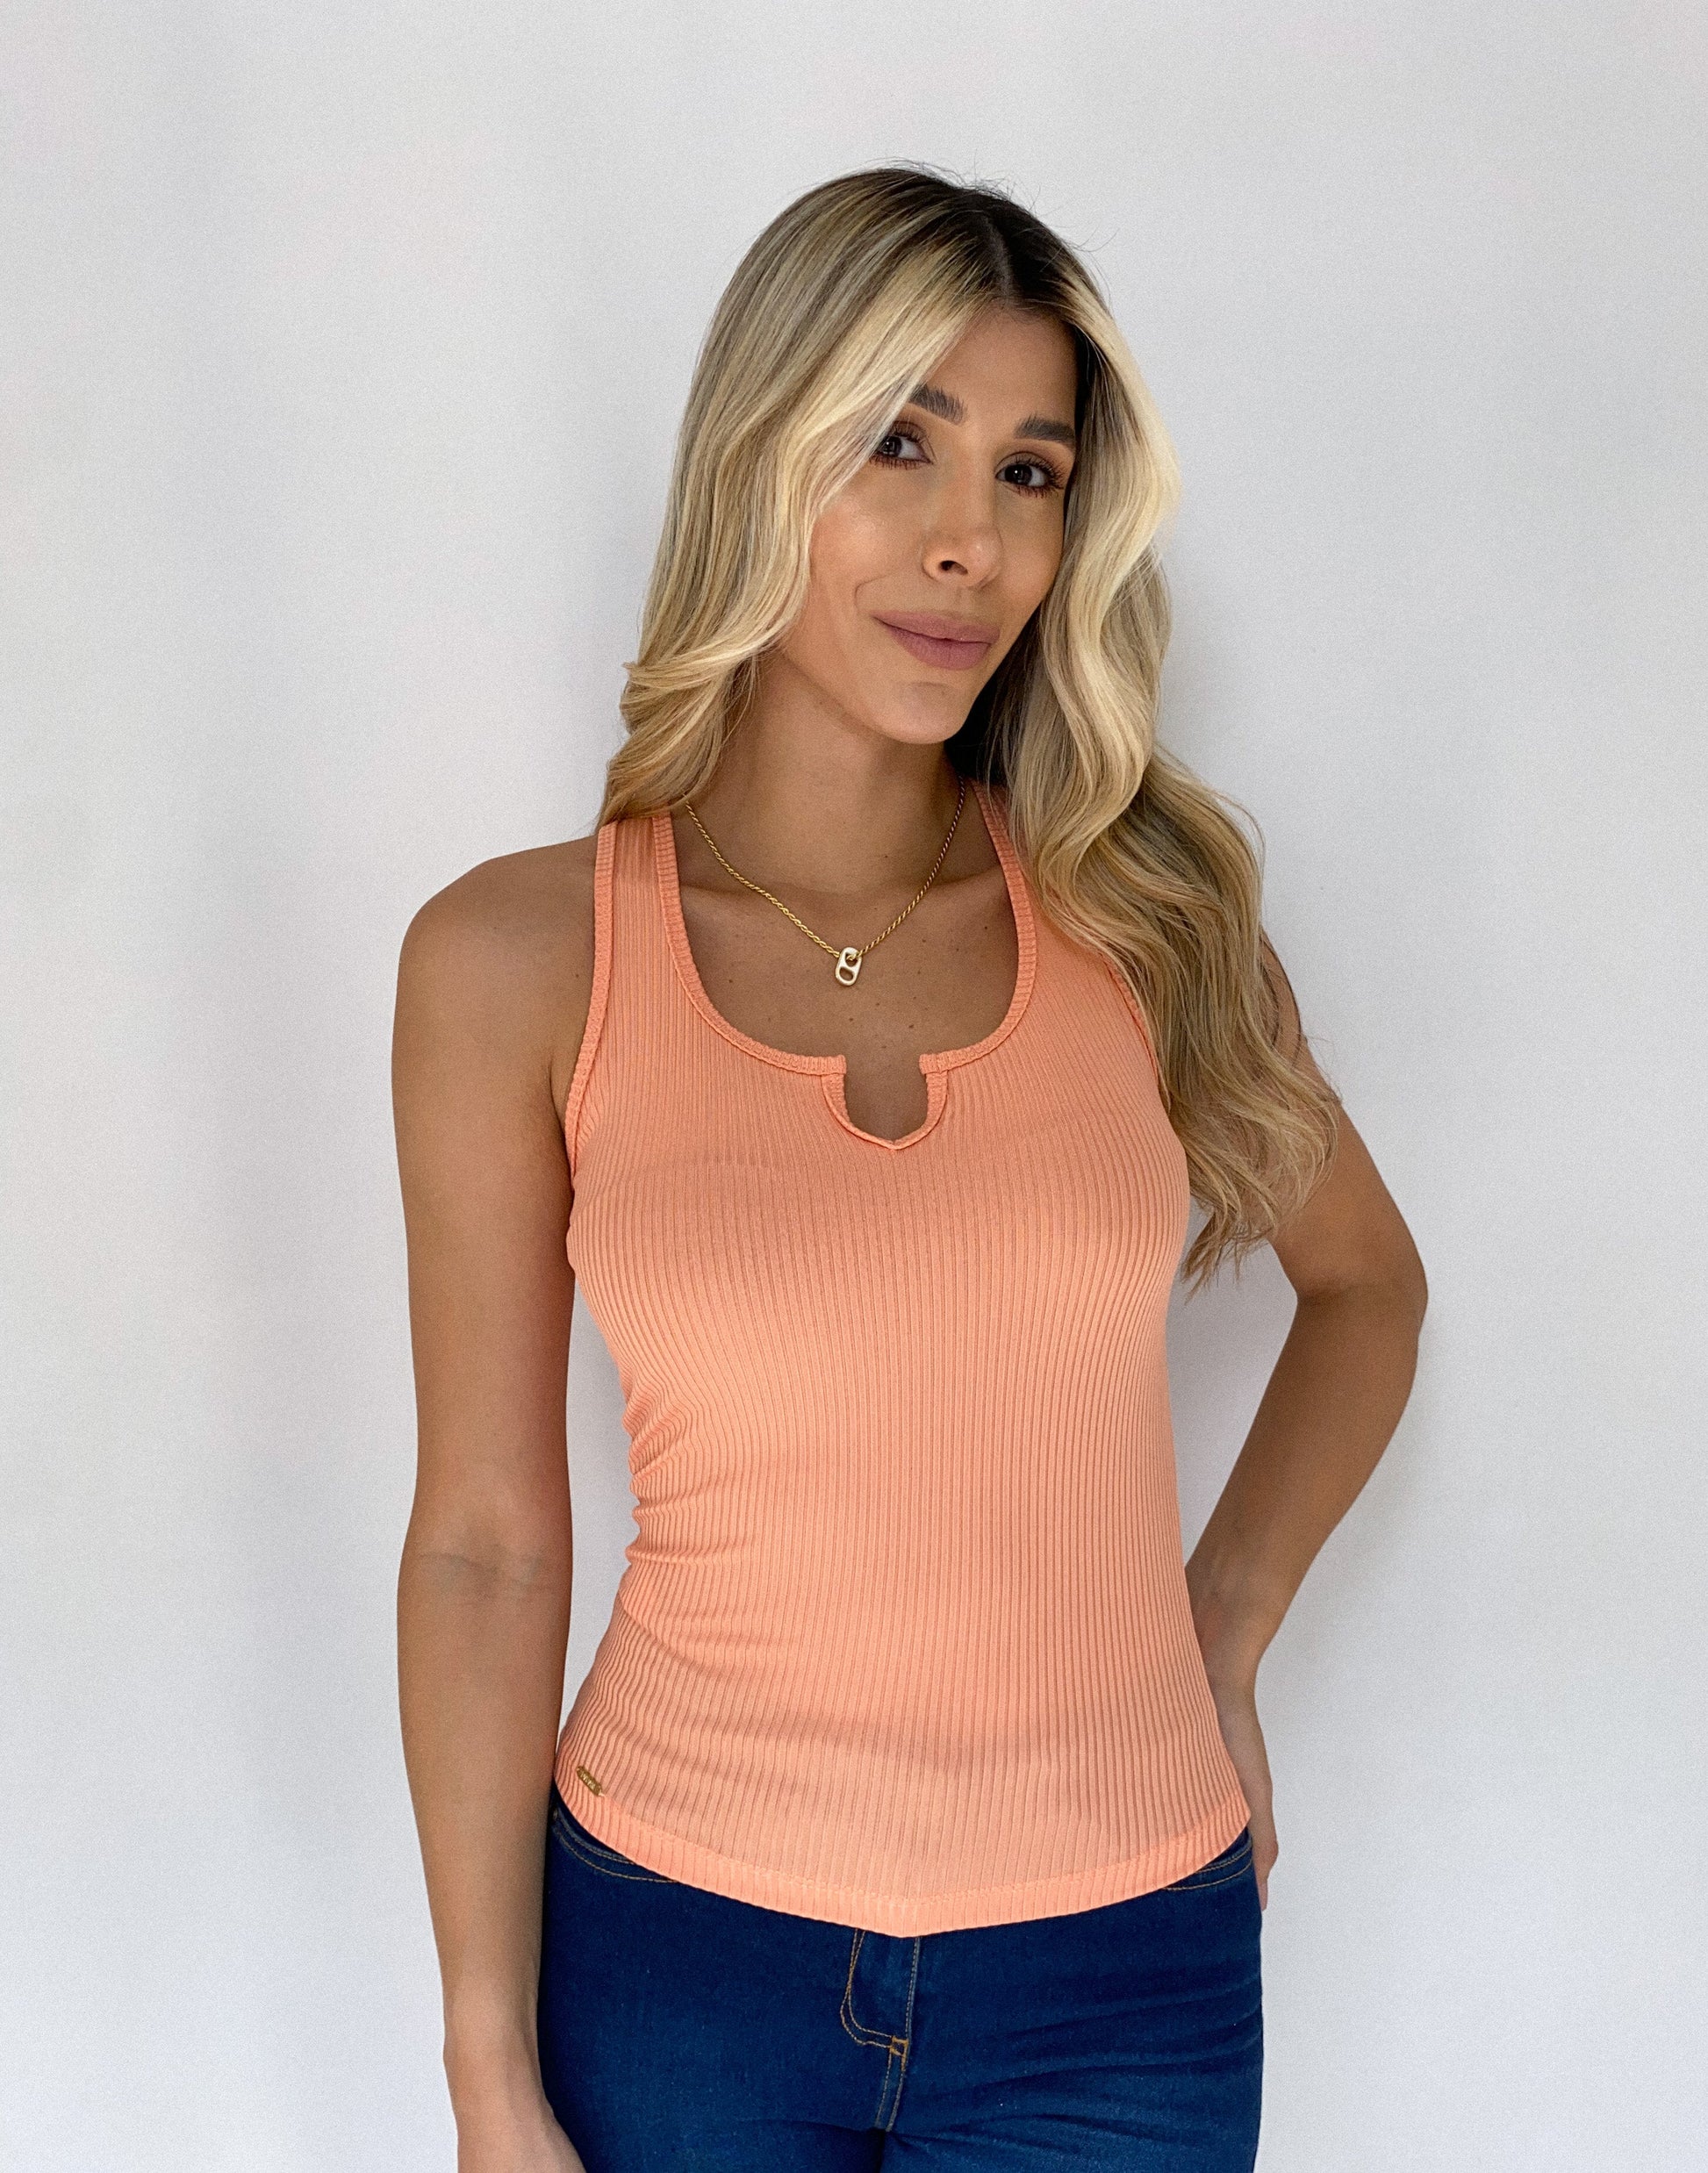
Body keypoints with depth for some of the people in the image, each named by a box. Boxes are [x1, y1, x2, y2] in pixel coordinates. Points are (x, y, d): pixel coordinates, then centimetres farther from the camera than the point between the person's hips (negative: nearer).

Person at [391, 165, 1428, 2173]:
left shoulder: (1146, 919, -3)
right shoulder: (518, 960, -8)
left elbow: (1367, 1282, 14)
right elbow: (484, 1540, -5)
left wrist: (1225, 1626, 3)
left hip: (1115, 1955, 2)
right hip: (677, 1947, -1)